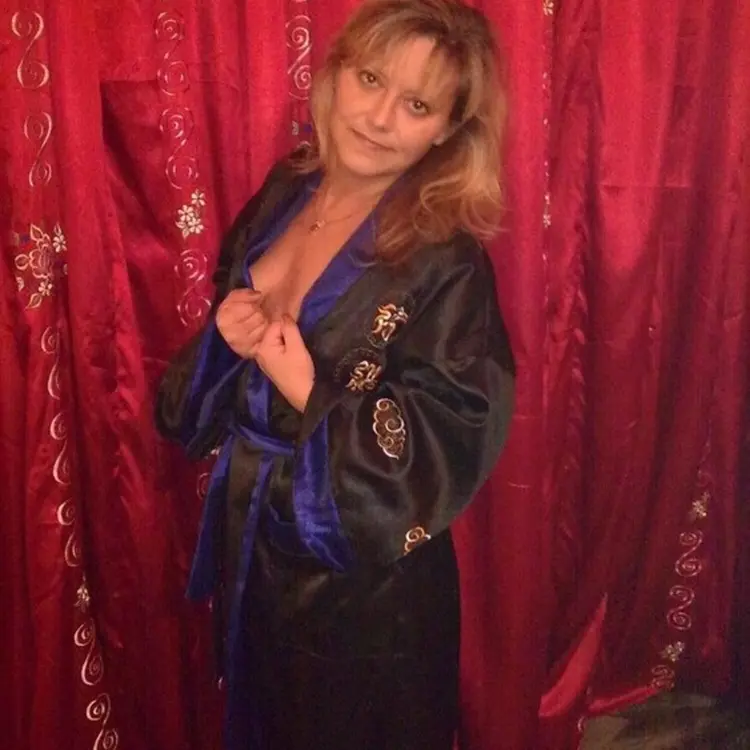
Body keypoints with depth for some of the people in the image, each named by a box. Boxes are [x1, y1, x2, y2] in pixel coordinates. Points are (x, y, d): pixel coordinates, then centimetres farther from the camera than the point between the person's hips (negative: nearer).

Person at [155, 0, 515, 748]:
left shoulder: (445, 260, -22)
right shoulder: (283, 192, -3)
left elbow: (451, 447, -22)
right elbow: (205, 375, 8)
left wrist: (307, 394, -27)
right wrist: (222, 339, -14)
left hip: (365, 581, -6)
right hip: (251, 543, 6)